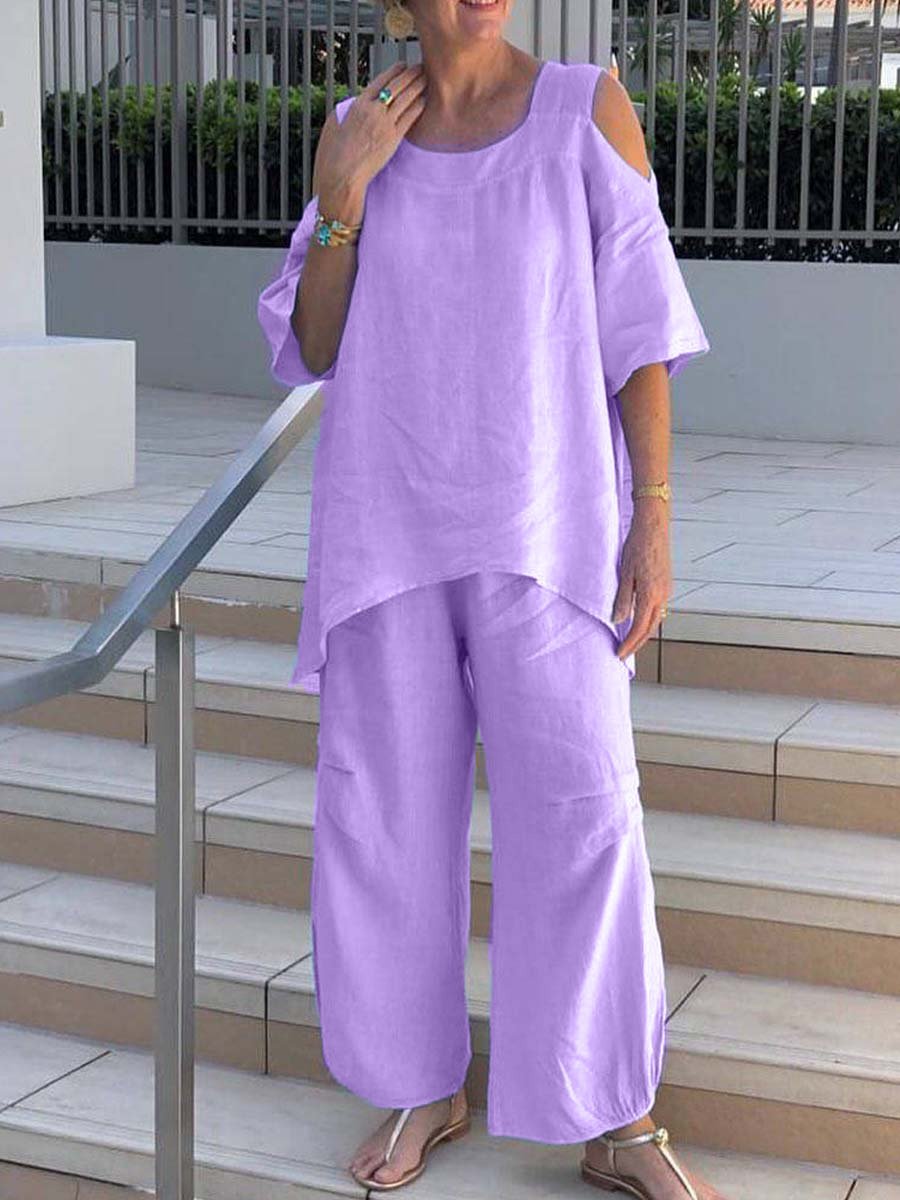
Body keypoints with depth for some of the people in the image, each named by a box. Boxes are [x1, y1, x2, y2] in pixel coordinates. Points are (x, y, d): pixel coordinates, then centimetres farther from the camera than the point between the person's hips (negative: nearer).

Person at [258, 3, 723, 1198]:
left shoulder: (590, 107, -2)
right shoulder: (353, 133, 5)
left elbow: (640, 327, -2)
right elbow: (309, 351, 3)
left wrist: (654, 519, -8)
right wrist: (346, 190, -11)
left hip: (539, 525, -2)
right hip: (389, 519, 2)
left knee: (579, 810, -6)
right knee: (389, 807, 5)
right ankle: (429, 1086, 23)